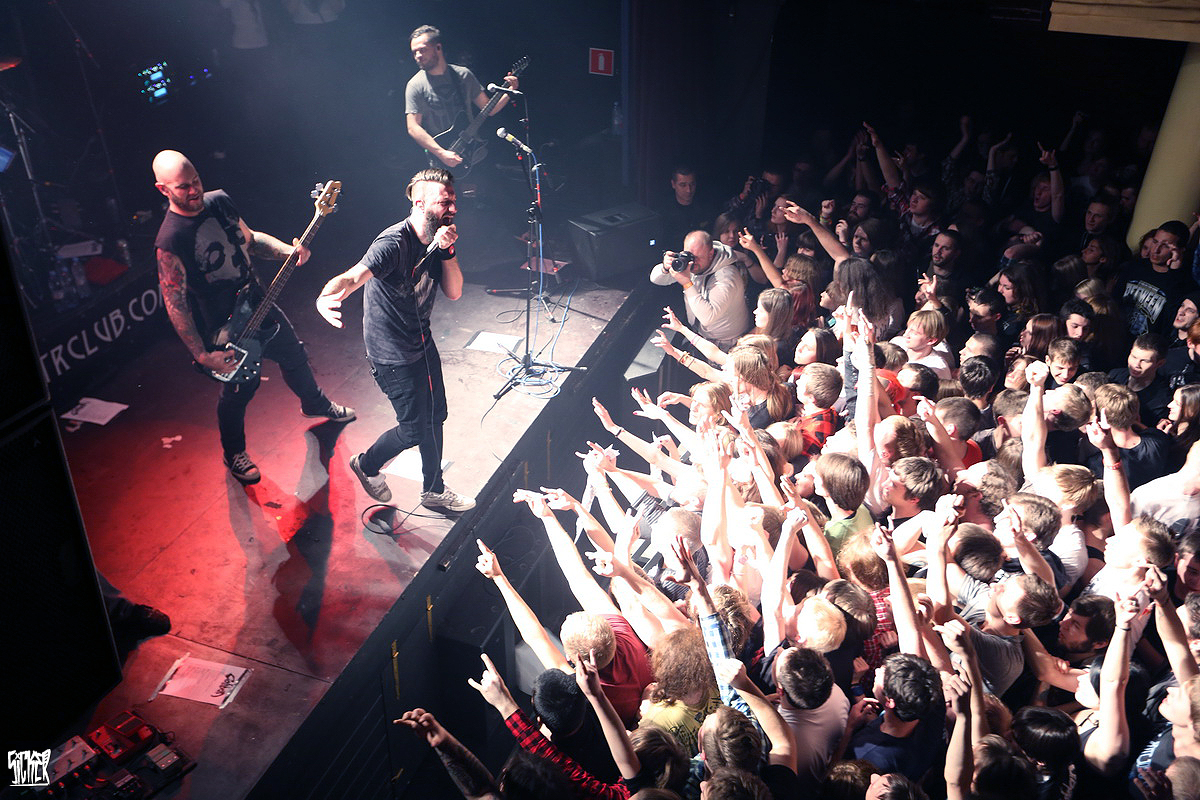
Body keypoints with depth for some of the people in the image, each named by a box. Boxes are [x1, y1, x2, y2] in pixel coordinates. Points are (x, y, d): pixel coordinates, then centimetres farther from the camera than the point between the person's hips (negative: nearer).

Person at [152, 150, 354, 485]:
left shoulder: (219, 200, -7)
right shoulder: (169, 242, -28)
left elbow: (249, 238, 8)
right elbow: (176, 306, -24)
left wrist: (288, 250, -9)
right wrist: (202, 355, -24)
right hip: (223, 329, -7)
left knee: (294, 356, 24)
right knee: (240, 388, 10)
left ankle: (315, 405, 54)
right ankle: (234, 454, 36)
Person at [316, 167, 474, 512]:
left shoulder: (437, 240, -1)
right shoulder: (394, 243, -27)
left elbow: (453, 292, -4)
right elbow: (353, 277, -42)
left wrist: (447, 251, -20)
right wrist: (326, 295, -64)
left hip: (423, 342, 8)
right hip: (393, 354, -8)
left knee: (435, 417, 17)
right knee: (414, 429, 1)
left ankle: (434, 490, 36)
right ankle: (367, 465, 31)